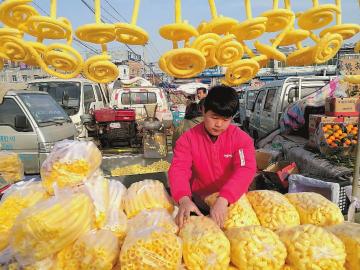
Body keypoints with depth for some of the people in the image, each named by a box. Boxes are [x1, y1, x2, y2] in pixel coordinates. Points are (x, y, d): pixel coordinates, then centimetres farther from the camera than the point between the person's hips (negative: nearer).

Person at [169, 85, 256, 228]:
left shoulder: (241, 138, -8)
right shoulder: (188, 138, -6)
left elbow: (246, 169, -21)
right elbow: (179, 169, -17)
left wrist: (223, 199, -36)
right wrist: (184, 199, -36)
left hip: (234, 201, -1)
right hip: (200, 203, 1)